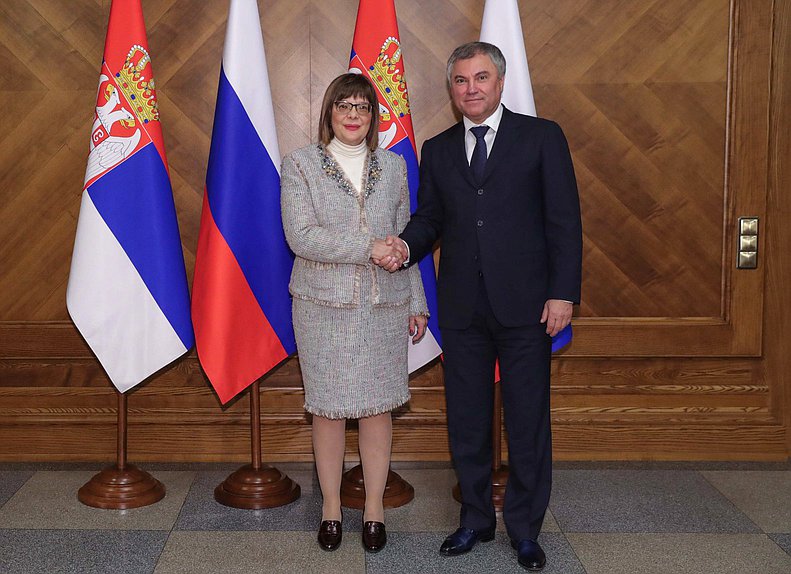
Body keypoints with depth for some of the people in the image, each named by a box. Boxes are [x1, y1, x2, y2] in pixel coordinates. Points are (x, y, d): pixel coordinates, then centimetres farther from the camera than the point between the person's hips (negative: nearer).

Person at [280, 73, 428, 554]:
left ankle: (375, 508, 20)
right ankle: (331, 506, 21)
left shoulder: (393, 166, 11)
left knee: (378, 406, 5)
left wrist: (417, 303, 12)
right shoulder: (300, 165, 0)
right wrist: (369, 248, -17)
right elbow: (301, 236, -12)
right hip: (324, 307, -2)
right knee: (328, 407, 4)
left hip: (385, 306, 2)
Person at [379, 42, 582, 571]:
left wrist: (563, 293, -10)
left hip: (525, 305, -3)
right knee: (466, 419, 12)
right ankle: (476, 519, 27)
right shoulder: (438, 150, 12)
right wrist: (407, 246, -9)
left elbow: (564, 220, -3)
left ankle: (525, 529, 19)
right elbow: (429, 217, 14)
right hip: (462, 307, 4)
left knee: (528, 421, 4)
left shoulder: (542, 137, 1)